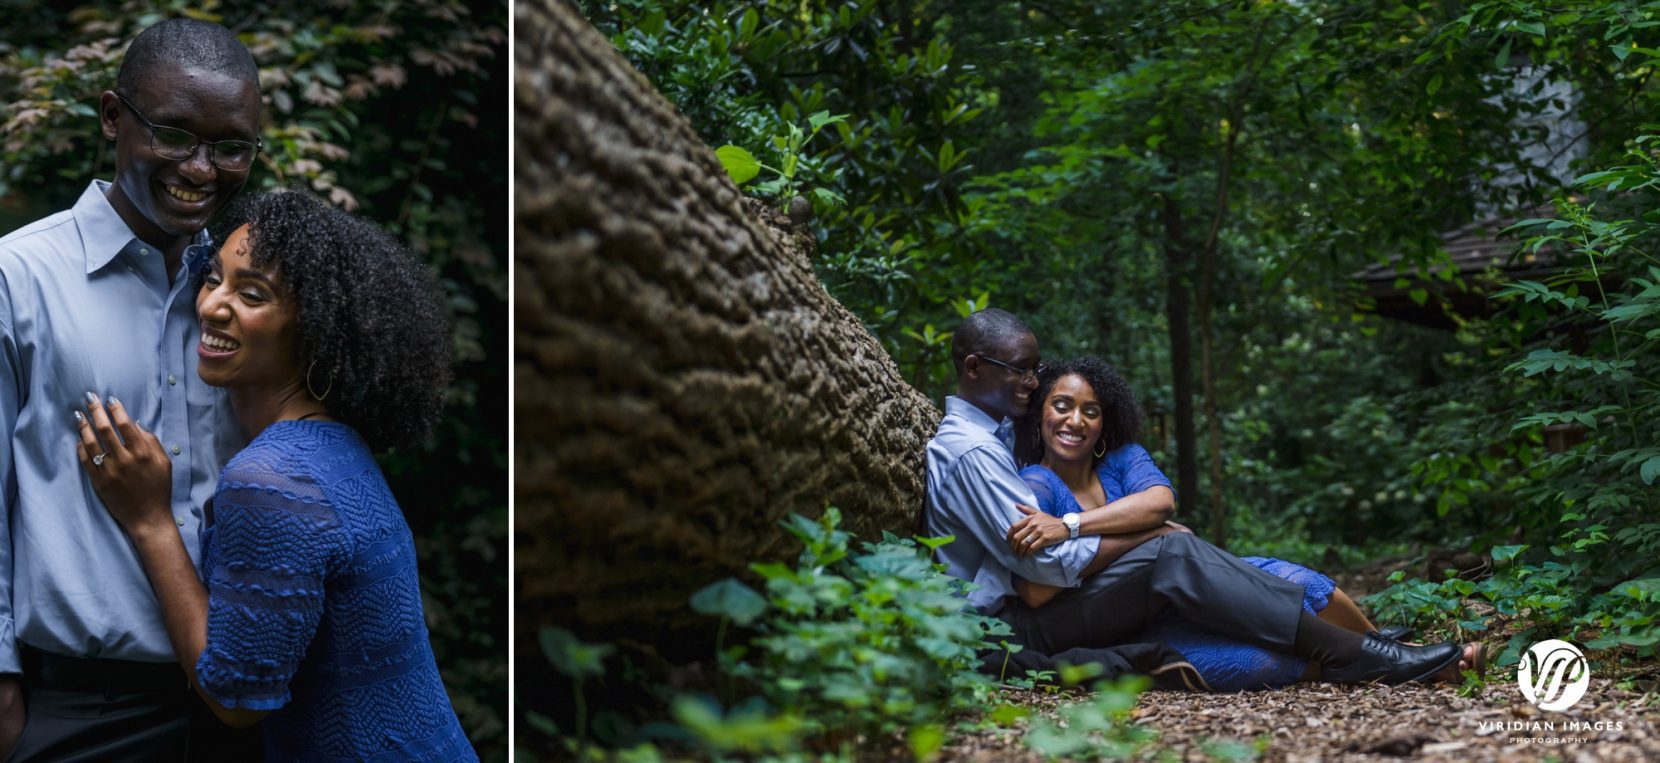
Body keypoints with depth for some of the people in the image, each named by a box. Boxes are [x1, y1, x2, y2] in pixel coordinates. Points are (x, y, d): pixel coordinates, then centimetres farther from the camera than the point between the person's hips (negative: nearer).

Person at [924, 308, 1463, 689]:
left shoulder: (988, 434, 17)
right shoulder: (969, 452, -16)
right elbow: (1049, 562, -21)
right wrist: (1147, 534, -10)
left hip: (1030, 605, 10)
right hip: (1017, 627, -10)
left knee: (1173, 547, -2)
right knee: (1172, 555, -22)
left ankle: (1353, 641, -6)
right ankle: (1345, 657, -22)